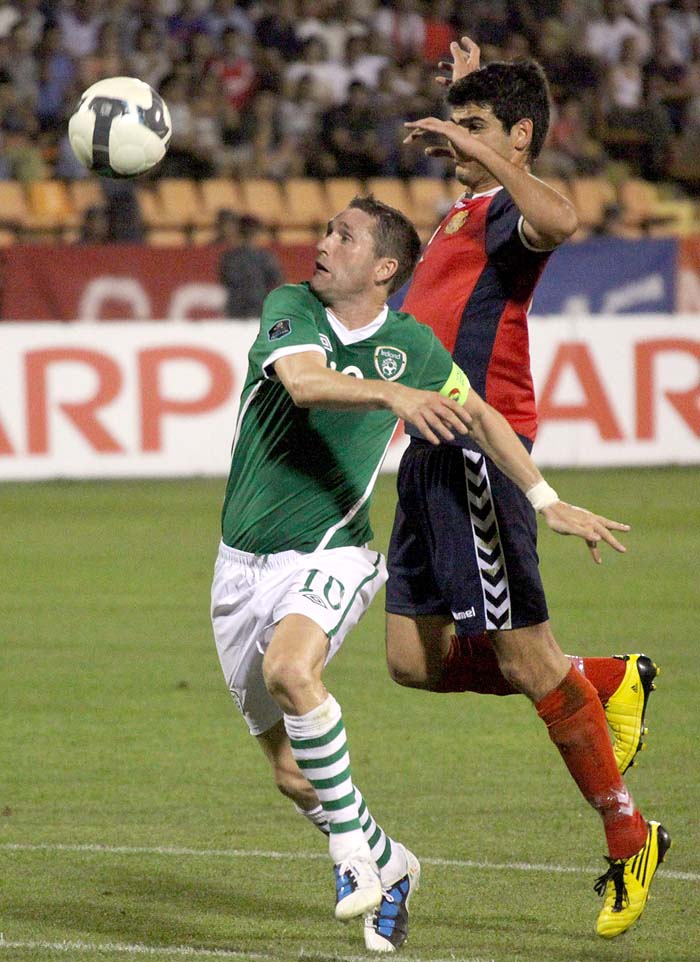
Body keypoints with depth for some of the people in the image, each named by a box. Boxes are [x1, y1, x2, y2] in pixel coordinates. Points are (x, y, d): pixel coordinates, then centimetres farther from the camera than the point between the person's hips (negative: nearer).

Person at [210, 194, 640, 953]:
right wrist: (392, 394, -42)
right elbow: (304, 381, -26)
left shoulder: (411, 346, -1)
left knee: (290, 669, -35)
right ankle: (389, 867, 28)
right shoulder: (289, 308, -4)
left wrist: (548, 503, 16)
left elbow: (477, 415, 16)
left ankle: (350, 840, -19)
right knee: (291, 775, 3)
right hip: (244, 562, 2)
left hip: (329, 554, -2)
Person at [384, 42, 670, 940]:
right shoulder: (462, 210, 19)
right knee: (416, 659, 8)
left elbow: (557, 221, -36)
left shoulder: (509, 210, -8)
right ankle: (613, 680, 21)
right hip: (432, 448, 9)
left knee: (522, 654, -7)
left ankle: (629, 839, 4)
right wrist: (470, 85, 44)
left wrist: (482, 148, -32)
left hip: (480, 445, -9)